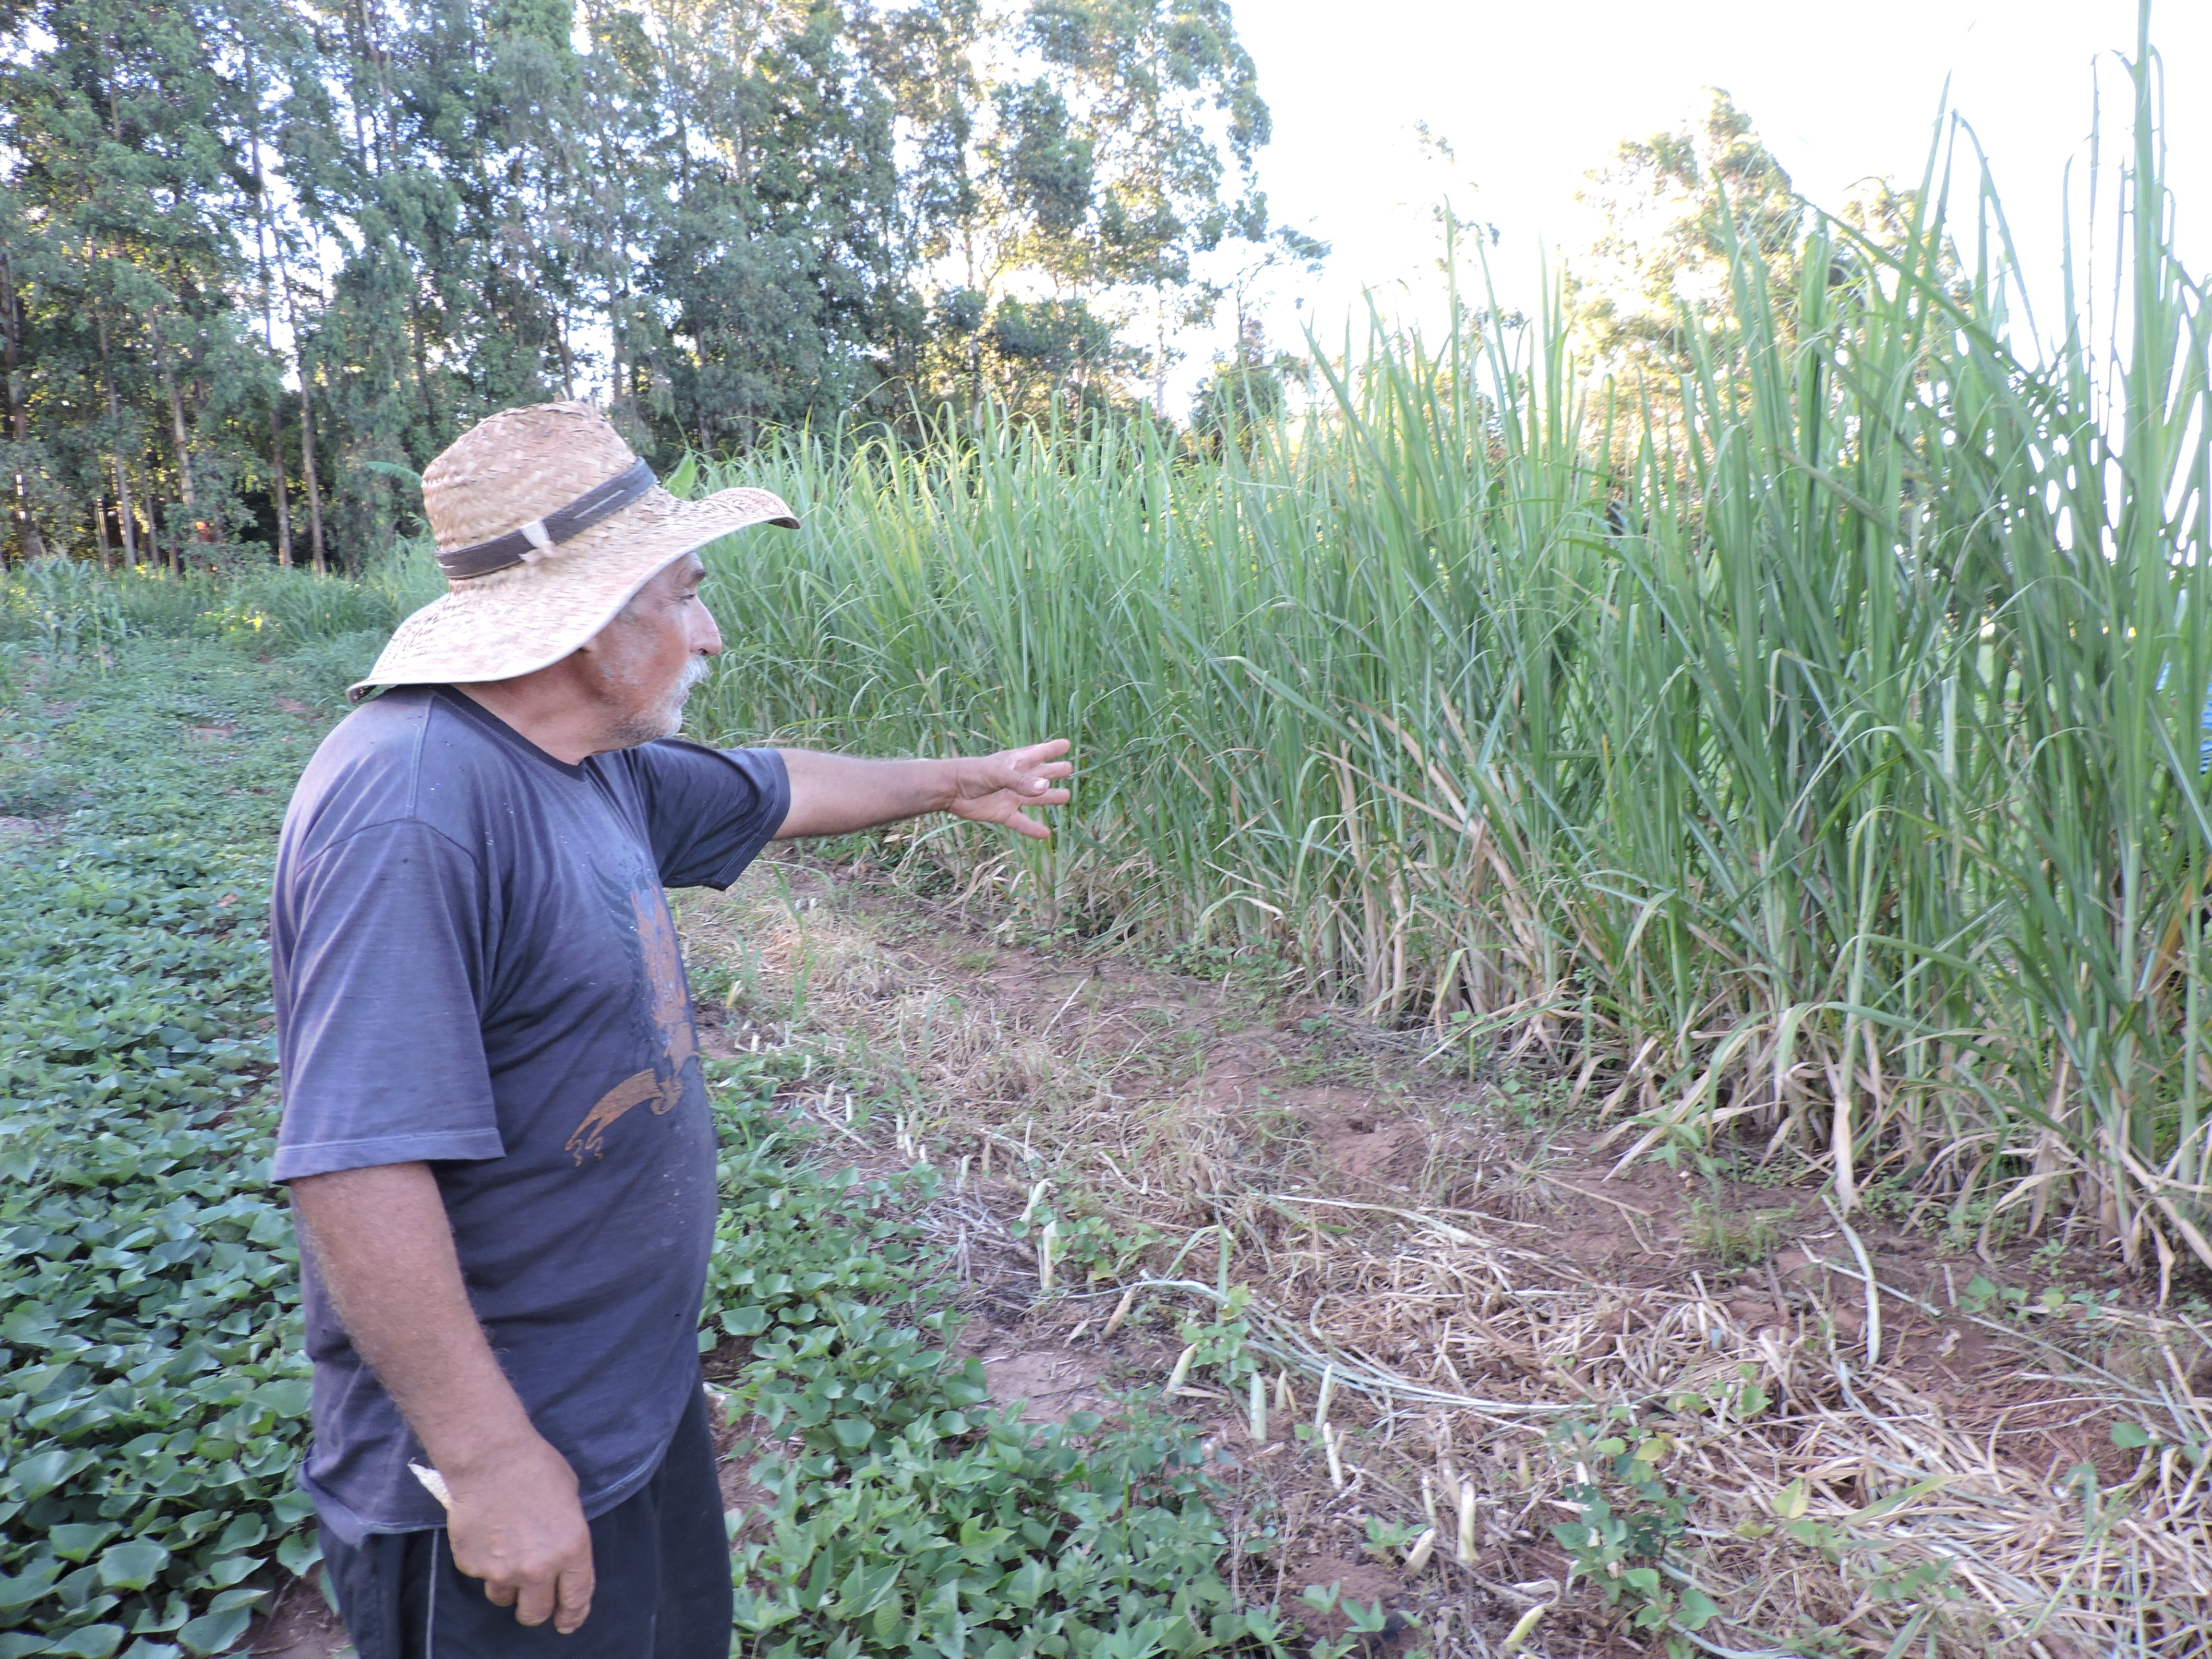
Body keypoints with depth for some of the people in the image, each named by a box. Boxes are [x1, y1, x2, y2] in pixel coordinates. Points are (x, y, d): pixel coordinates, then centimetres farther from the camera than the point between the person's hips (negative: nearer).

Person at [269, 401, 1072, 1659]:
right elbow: (354, 1170, -32)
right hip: (515, 1467, -9)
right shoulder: (413, 811, -29)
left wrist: (956, 784, 29)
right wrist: (490, 1462, -26)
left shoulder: (596, 767, 2)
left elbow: (770, 791, 18)